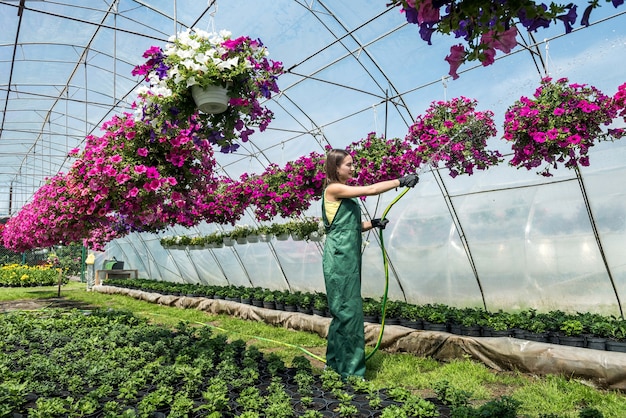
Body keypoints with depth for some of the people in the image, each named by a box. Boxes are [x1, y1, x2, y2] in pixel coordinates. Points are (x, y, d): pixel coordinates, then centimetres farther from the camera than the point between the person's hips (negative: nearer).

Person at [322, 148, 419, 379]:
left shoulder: (344, 192, 18)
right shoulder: (333, 189, -10)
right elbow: (371, 190, -15)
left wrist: (373, 223, 5)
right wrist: (401, 181, -10)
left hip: (349, 256, 9)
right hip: (339, 256, -9)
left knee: (344, 310, 14)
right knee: (348, 309, -5)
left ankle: (335, 361, 27)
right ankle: (350, 369, 5)